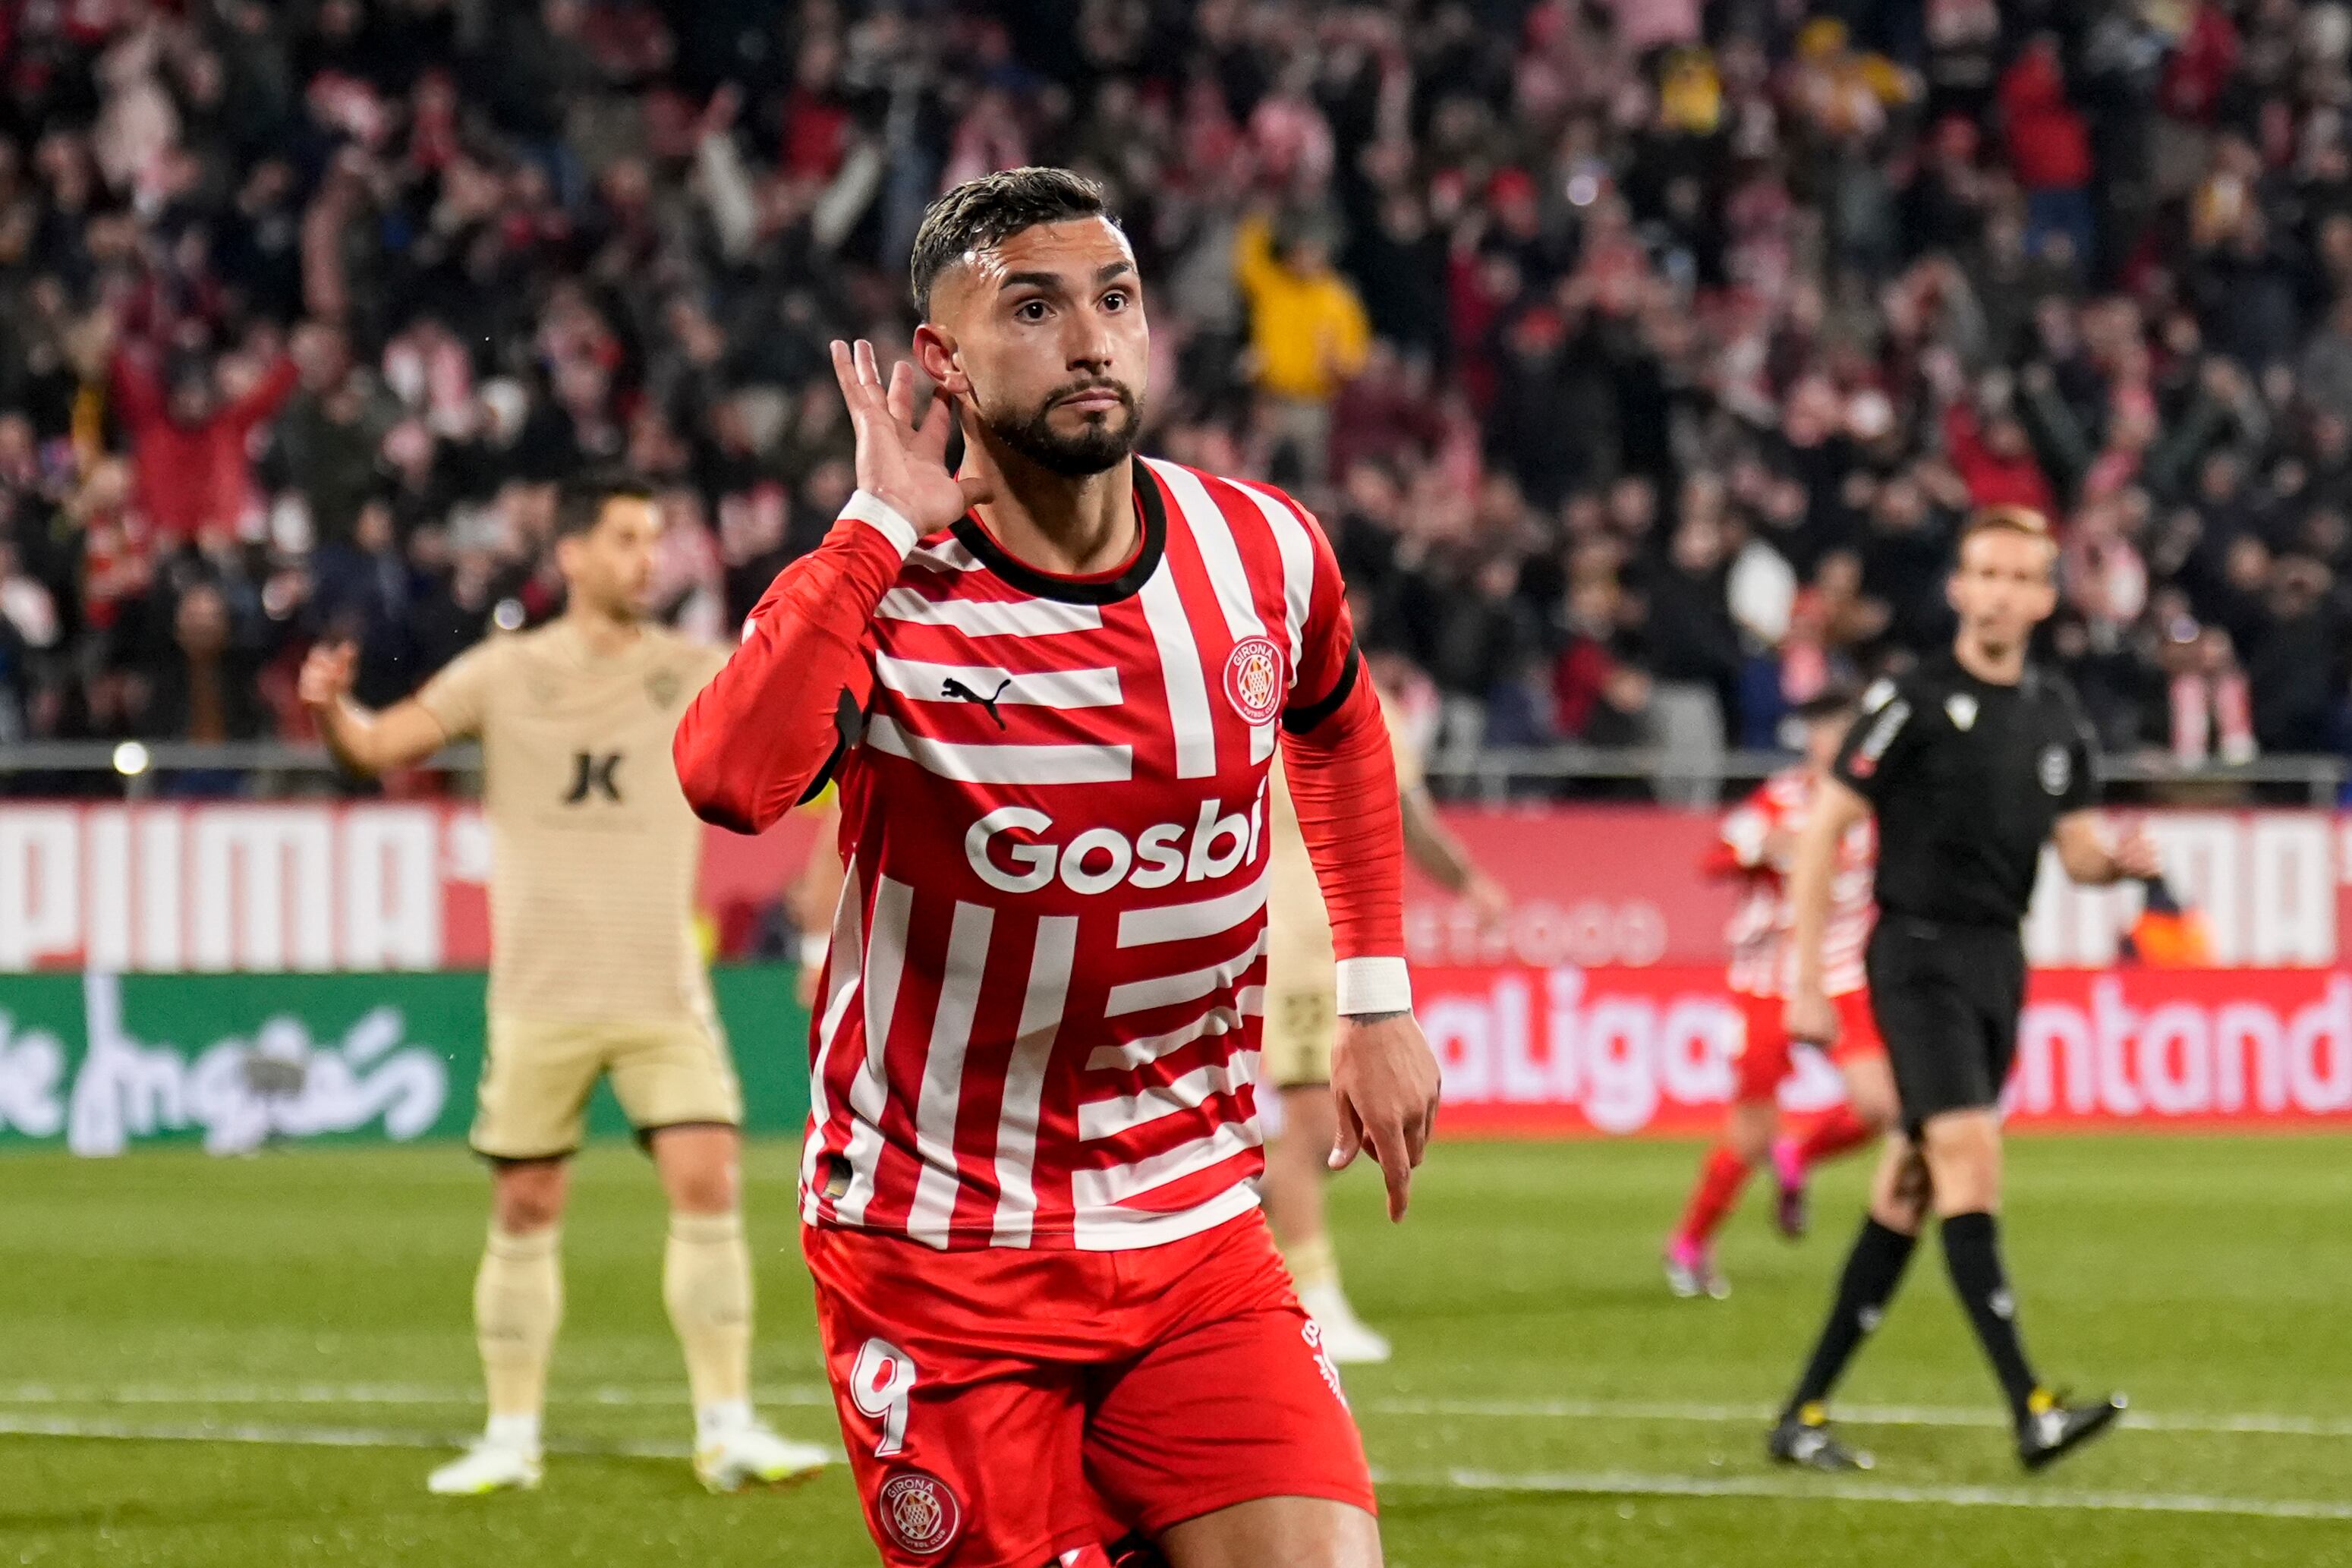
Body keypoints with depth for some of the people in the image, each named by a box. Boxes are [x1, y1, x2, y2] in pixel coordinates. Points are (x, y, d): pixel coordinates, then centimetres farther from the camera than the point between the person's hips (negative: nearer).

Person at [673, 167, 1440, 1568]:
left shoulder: (1262, 551, -1)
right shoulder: (887, 596, -14)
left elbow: (1339, 730, 24)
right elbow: (730, 780, -37)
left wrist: (1379, 995, 19)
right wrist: (881, 529, -28)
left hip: (1197, 1239, 3)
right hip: (942, 1260, -3)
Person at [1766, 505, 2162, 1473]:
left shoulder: (2058, 720, 11)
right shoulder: (1913, 703, -8)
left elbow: (2077, 850, 17)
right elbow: (1824, 830, -6)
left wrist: (2119, 860, -9)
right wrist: (1808, 982, -10)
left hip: (1999, 964, 7)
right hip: (1920, 954, -7)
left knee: (1908, 1193, 8)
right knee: (1971, 1159, -19)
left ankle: (1805, 1413, 15)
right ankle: (2031, 1410, -26)